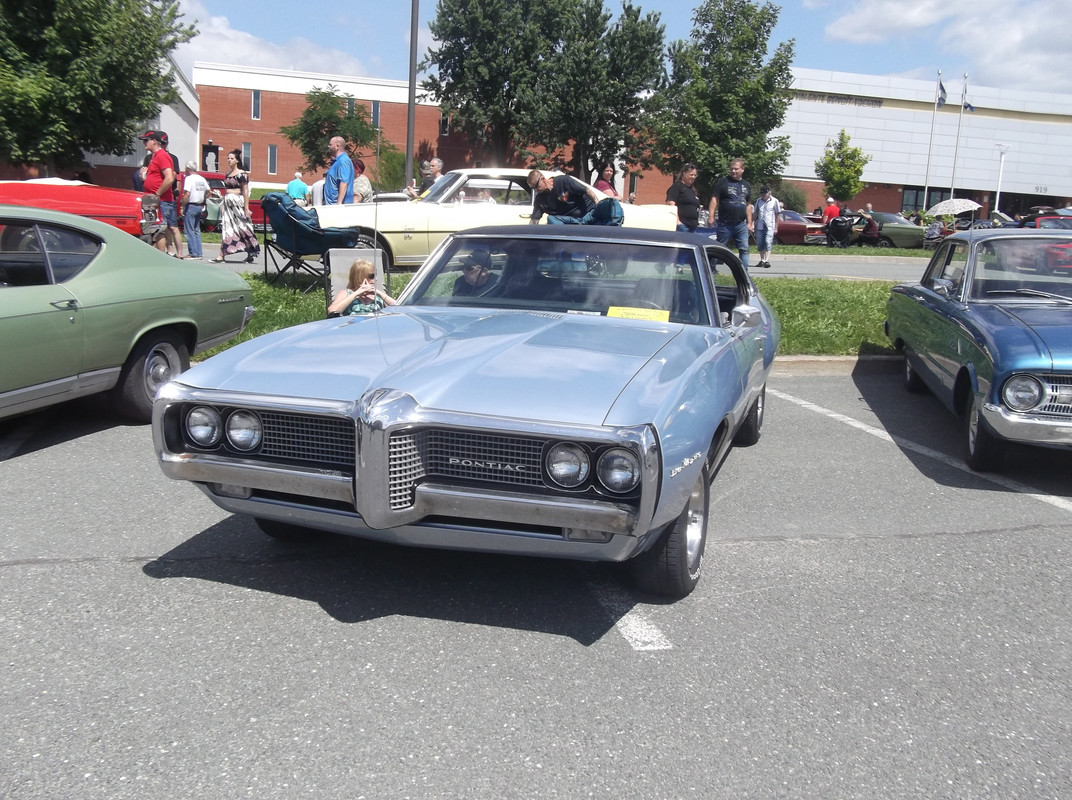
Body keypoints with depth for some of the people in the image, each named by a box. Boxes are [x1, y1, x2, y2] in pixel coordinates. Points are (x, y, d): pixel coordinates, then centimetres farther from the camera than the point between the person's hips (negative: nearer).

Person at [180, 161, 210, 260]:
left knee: (189, 231, -3)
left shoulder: (189, 179, -13)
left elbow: (187, 194, -20)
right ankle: (199, 253, 13)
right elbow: (208, 192, 17)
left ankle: (193, 253, -6)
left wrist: (183, 207, -15)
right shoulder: (202, 179, 10)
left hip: (190, 206, -8)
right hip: (199, 206, 8)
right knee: (197, 230, 14)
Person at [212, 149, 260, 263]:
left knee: (243, 228, -4)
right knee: (225, 229, 3)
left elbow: (245, 191, -10)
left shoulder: (241, 173, -7)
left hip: (238, 202, -7)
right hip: (227, 203, 7)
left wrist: (246, 207, -15)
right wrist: (223, 205, 16)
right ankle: (222, 255, 5)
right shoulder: (228, 174, 15)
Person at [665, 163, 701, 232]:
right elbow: (670, 204, -14)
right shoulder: (677, 186, -2)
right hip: (682, 225, -8)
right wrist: (677, 221, -23)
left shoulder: (693, 190, 23)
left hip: (692, 226, 9)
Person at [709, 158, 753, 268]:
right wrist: (711, 217, -16)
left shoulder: (747, 185, 14)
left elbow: (748, 205, 19)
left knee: (744, 249, -1)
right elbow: (714, 200, -6)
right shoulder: (723, 181, -1)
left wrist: (749, 222, 15)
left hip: (741, 224, 4)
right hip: (725, 224, -4)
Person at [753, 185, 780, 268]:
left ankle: (766, 261, -19)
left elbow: (777, 215, 2)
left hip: (770, 227, -4)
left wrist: (776, 228, -1)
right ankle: (762, 261, 19)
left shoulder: (774, 201, 0)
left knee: (768, 243, -14)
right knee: (760, 244, 7)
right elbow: (755, 213, 17)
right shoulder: (759, 201, 10)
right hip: (760, 226, 4)